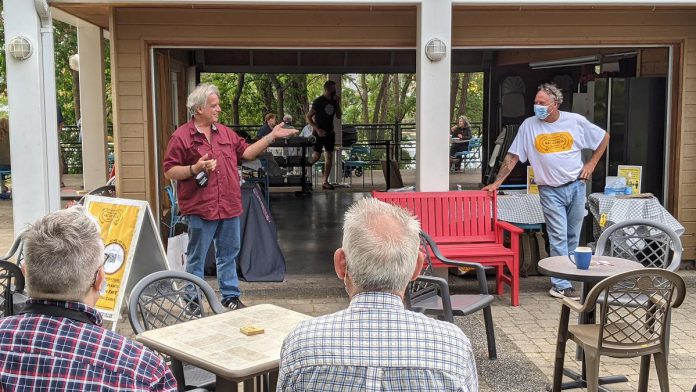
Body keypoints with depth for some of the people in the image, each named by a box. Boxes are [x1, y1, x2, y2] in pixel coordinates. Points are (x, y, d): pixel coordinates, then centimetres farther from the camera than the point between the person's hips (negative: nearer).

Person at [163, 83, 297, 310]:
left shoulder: (225, 133, 13)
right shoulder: (182, 136, -6)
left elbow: (247, 152, 15)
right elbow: (169, 172, -8)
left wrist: (271, 136, 10)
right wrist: (195, 169, -21)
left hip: (229, 206, 6)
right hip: (200, 208, -6)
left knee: (229, 254, 15)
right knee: (196, 259, 5)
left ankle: (231, 296, 27)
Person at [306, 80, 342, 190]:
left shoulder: (334, 101, 8)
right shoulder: (318, 101, -10)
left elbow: (338, 116, 10)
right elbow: (308, 117, -10)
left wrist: (338, 104, -4)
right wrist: (317, 129, -18)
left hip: (330, 132, 6)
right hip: (319, 132, -6)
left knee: (330, 156, 2)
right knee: (316, 156, -10)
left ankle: (325, 182, 7)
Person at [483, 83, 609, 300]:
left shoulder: (576, 121, 0)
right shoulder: (529, 125, -3)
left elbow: (604, 137, 12)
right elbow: (512, 156, -1)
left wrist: (591, 164, 5)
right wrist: (496, 183, -6)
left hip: (576, 186, 2)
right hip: (550, 190, -2)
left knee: (573, 237, 10)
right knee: (559, 238, -5)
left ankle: (568, 274, 22)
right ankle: (561, 286, -2)